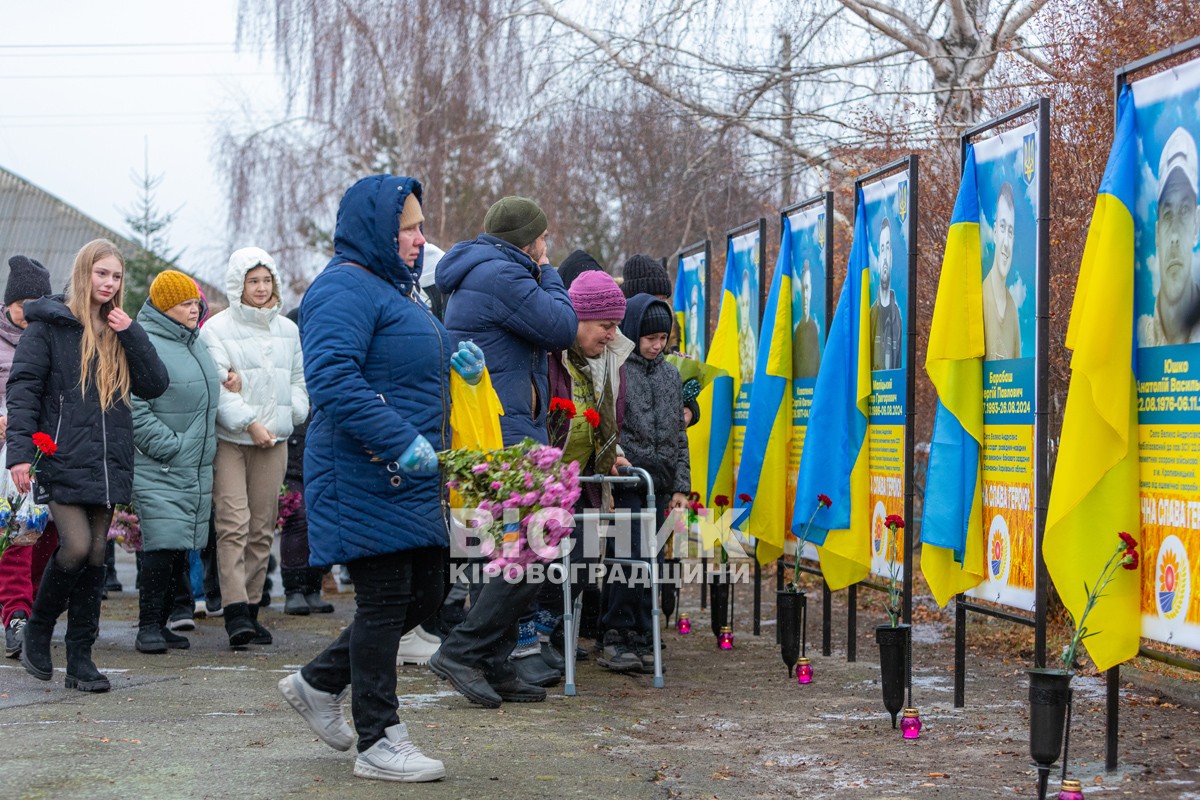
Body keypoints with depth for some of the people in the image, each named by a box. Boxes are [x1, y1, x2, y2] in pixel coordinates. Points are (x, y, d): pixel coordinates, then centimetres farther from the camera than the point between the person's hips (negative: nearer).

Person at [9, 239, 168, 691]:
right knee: (76, 547, -15)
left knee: (96, 556, 5)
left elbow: (155, 386, 6)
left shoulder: (119, 331, 15)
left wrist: (131, 334, -4)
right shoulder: (49, 325, -1)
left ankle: (80, 658, 12)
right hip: (62, 461, -5)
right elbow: (23, 387, -6)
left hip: (107, 463, 5)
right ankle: (37, 630, 9)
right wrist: (20, 450, -16)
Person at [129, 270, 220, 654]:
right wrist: (169, 448, -17)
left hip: (197, 469, 8)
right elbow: (134, 410, -18)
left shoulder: (197, 342, 15)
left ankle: (160, 622, 18)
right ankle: (148, 627, -7)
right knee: (162, 545, -14)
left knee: (181, 549, 9)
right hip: (158, 469, -8)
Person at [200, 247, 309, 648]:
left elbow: (298, 379, 20)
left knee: (262, 527, 6)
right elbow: (217, 386, -9)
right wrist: (248, 422, -16)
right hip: (229, 439, -5)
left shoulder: (288, 330, 14)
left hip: (274, 439, 5)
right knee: (233, 524, -12)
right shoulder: (217, 329, -2)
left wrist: (293, 412, 2)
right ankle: (235, 611, -16)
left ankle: (252, 607, 14)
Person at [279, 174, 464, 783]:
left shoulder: (395, 289, 20)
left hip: (411, 480, 10)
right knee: (384, 601, -4)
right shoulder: (345, 289, -13)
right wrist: (400, 441, -29)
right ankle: (378, 743, 8)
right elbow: (333, 378, -25)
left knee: (423, 595, 13)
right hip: (365, 477, -10)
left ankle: (318, 683, 28)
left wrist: (454, 362, 12)